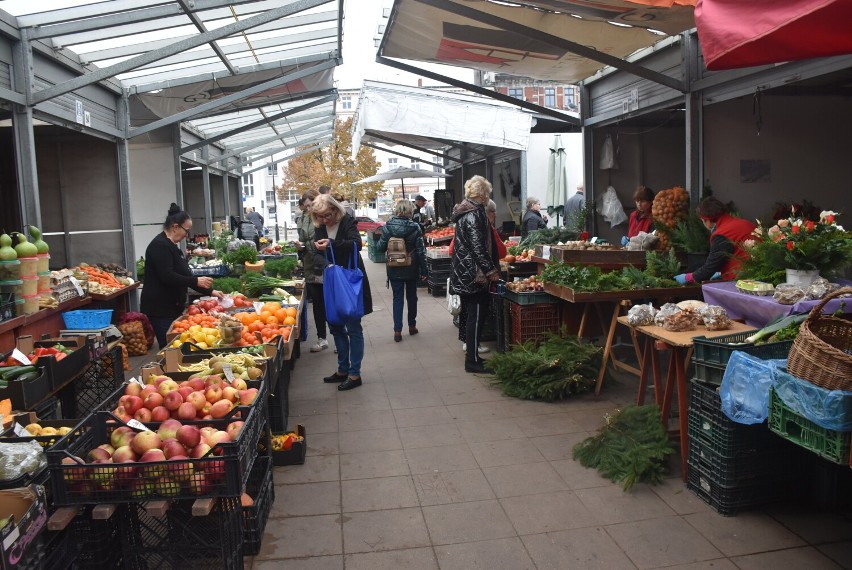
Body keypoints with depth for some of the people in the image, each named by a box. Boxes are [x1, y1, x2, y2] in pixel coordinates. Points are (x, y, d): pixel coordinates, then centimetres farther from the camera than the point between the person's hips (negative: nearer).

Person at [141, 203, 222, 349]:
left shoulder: (170, 246, 17)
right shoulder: (160, 245, -14)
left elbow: (184, 275, 20)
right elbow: (167, 277, -23)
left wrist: (209, 291, 15)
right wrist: (196, 281, -18)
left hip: (172, 307, 10)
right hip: (160, 309, -10)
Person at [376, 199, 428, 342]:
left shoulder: (387, 227, -9)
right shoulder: (415, 227, -10)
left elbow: (381, 247, -5)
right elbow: (421, 250, -8)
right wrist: (423, 270, -1)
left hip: (394, 270, 0)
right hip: (411, 269, 0)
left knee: (397, 298, 6)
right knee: (412, 296, 16)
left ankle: (397, 330, 0)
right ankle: (412, 326, 28)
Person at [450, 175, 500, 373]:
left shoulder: (465, 212, 15)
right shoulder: (474, 214, -16)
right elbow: (478, 246, -21)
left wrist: (491, 267, 23)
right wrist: (491, 270, -16)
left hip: (465, 273, 10)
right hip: (474, 274, -10)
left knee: (472, 316, 15)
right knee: (476, 317, -4)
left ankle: (472, 356, 23)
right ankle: (472, 361, 1)